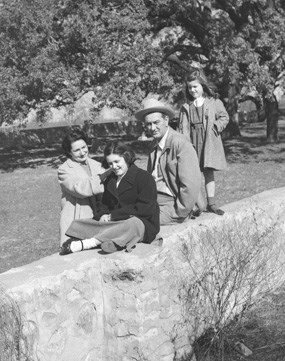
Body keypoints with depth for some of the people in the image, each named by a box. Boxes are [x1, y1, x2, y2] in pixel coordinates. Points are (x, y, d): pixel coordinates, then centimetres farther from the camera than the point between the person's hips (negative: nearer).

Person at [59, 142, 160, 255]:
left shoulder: (144, 177, -3)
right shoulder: (110, 180, 20)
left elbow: (146, 208, -12)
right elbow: (105, 204, 22)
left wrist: (113, 216, -14)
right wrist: (103, 215, -6)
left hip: (144, 223, -6)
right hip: (116, 223, 6)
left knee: (132, 225, -42)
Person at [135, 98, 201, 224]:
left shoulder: (180, 143, -15)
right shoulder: (156, 143, 13)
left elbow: (190, 185, -19)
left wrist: (178, 213, -15)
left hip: (172, 202, -8)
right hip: (154, 198, 8)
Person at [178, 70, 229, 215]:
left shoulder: (214, 102, 3)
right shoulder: (186, 107, 8)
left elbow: (224, 117, 6)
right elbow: (183, 127, 5)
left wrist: (215, 127, -9)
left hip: (209, 143, -1)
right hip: (192, 143, 1)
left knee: (209, 172, 4)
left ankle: (211, 203, 9)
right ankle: (200, 205, 2)